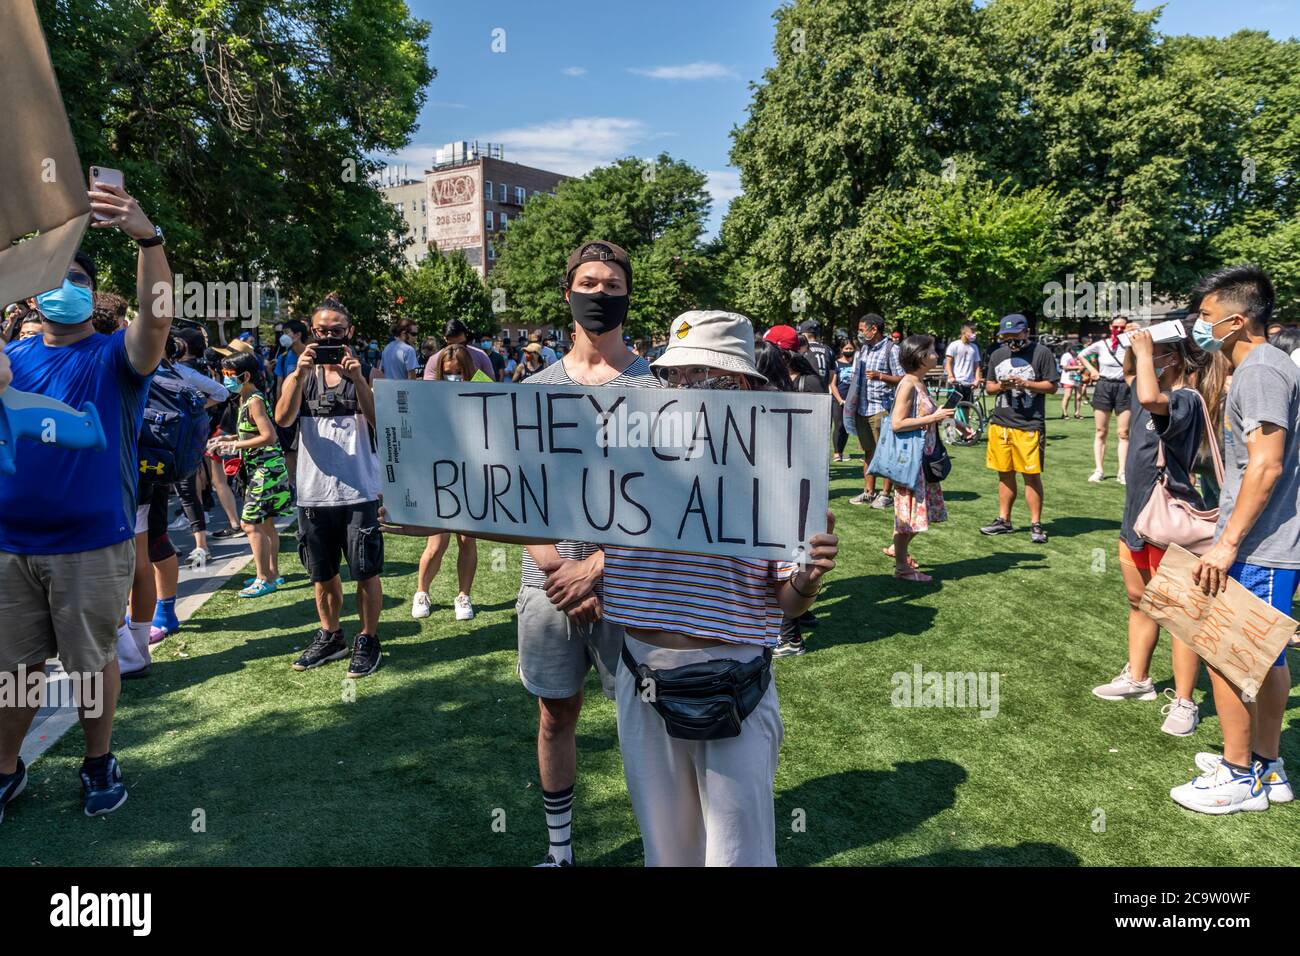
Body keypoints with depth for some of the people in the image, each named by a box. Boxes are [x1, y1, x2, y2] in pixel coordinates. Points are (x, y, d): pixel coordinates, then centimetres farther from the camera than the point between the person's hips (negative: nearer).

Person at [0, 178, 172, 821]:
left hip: (92, 544, -3)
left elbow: (158, 314, -24)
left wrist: (146, 237, -39)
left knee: (94, 661, 9)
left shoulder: (115, 356, -4)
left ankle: (99, 763, 28)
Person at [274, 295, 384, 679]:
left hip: (359, 492, -3)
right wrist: (300, 374, -23)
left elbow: (381, 422, -15)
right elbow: (282, 418, -11)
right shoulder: (300, 377, 7)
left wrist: (357, 378, -24)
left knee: (365, 571, 3)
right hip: (314, 493, 3)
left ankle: (368, 641, 18)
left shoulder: (365, 373, 1)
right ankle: (330, 637, 33)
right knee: (323, 574, 16)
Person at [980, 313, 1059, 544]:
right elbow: (989, 386, 16)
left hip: (1030, 425, -5)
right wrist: (1000, 386, -6)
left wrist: (1025, 384, -17)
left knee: (1032, 475, -3)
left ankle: (1036, 524, 6)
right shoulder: (998, 355, 13)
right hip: (1000, 423, 5)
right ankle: (1004, 520, 22)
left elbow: (1052, 386, -4)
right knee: (1005, 473, 12)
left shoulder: (1041, 353, -3)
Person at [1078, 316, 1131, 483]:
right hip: (1104, 387, 1)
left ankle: (1122, 472, 3)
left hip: (1124, 388, -1)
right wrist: (1092, 370, 5)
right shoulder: (1101, 345, 2)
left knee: (1124, 433, 0)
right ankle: (1099, 470, 8)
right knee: (1101, 432, 5)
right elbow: (1081, 355, 15)